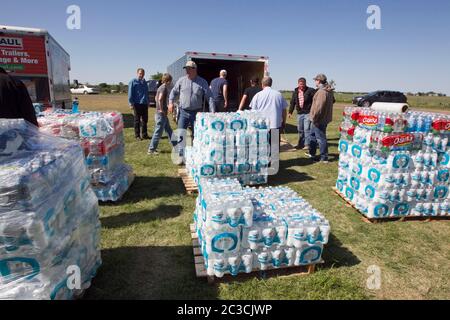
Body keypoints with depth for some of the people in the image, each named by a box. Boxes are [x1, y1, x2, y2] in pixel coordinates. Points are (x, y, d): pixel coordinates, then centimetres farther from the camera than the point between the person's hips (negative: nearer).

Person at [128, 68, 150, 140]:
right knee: (137, 120, 1)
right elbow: (130, 93, -5)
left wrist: (148, 102, 19)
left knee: (145, 120, 9)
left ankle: (144, 134, 18)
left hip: (145, 104, 6)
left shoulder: (145, 82, 16)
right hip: (137, 104, -6)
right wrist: (131, 103, -10)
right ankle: (137, 135, 8)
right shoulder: (133, 82, -2)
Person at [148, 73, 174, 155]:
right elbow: (160, 99, -29)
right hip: (161, 114, -10)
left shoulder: (161, 87, 15)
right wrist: (162, 110, -20)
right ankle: (151, 149, 4)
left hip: (163, 114, 10)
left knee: (169, 130, 15)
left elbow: (156, 98, 26)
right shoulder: (164, 87, -15)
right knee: (158, 132, -4)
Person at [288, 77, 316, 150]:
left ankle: (307, 144, 0)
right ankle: (301, 144, 24)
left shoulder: (310, 90, -4)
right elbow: (292, 102, 16)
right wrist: (290, 112, 14)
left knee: (307, 129, -7)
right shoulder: (295, 92, 11)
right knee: (300, 130, 12)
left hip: (308, 113, -5)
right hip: (299, 113, 5)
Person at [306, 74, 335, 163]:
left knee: (321, 138, -1)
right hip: (324, 117, 11)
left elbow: (318, 107, -29)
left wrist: (314, 117, -18)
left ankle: (324, 158, 9)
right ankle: (312, 153, 36)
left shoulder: (322, 92, -24)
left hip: (319, 119, -11)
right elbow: (333, 101, 22)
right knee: (313, 134, 23)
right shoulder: (329, 91, 9)